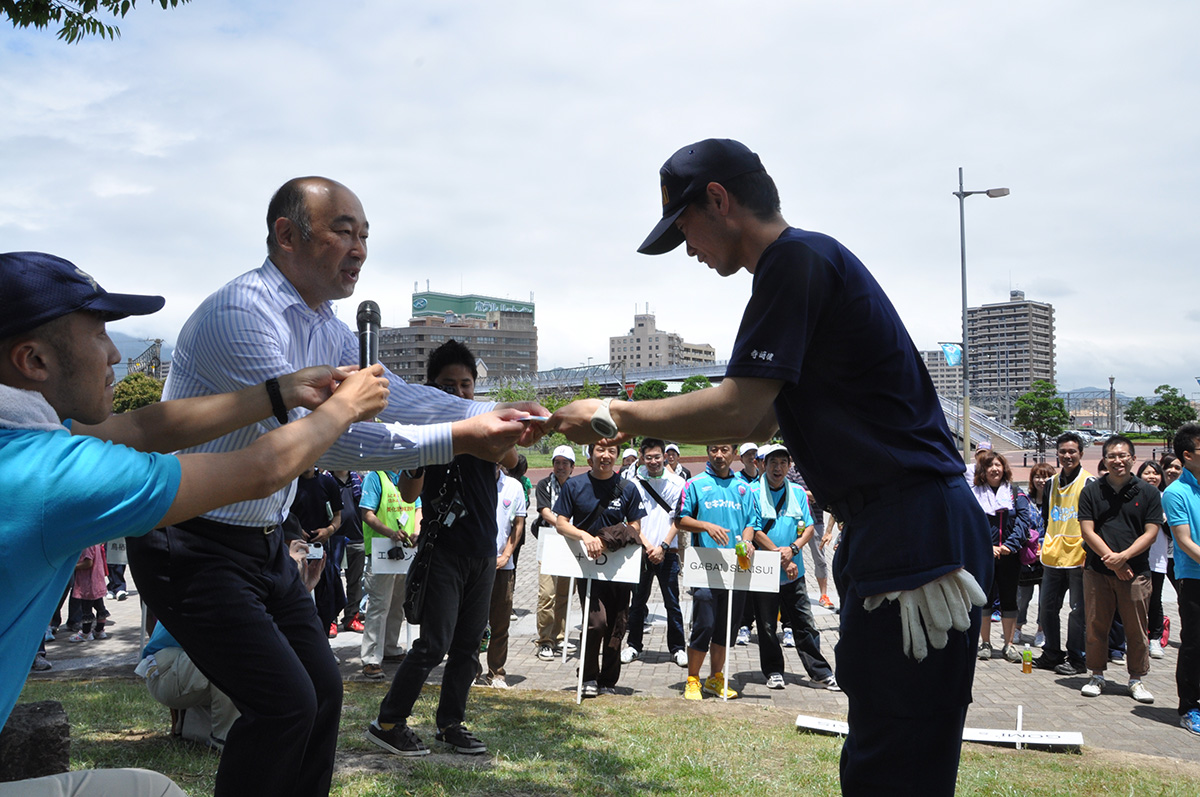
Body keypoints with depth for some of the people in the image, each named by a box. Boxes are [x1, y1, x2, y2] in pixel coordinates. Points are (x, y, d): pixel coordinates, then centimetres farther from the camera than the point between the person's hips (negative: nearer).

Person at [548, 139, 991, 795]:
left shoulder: (798, 258, -11)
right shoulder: (810, 263, 21)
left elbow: (737, 408, -18)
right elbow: (760, 423, 23)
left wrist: (614, 414, -6)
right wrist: (635, 423, 17)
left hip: (915, 535, -11)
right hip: (891, 527, 11)